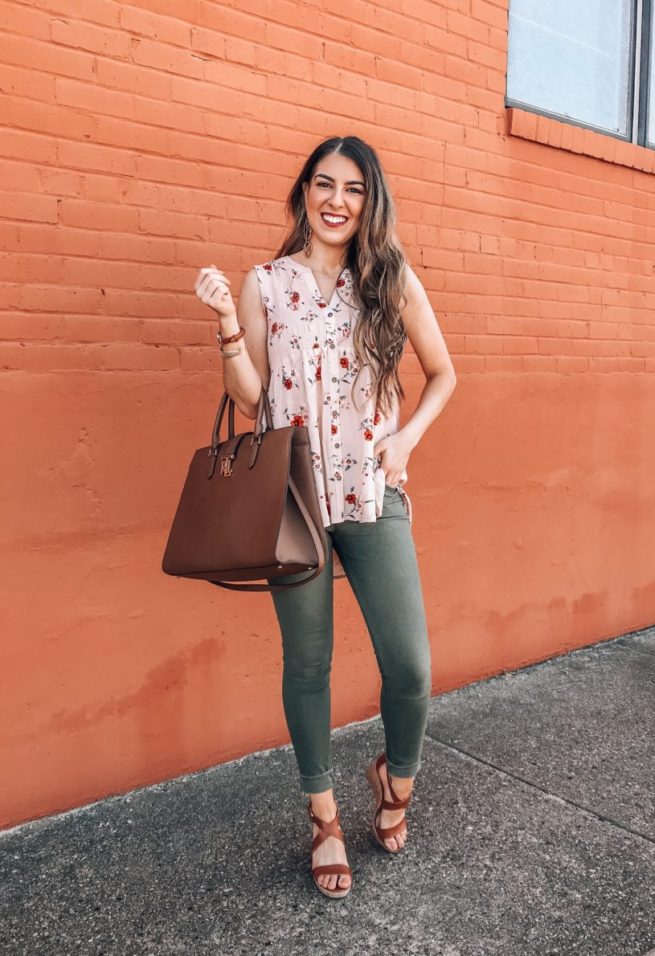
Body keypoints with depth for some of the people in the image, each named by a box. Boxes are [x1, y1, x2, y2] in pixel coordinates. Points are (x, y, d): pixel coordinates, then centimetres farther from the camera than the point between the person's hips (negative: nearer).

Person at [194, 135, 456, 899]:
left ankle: (395, 779, 32)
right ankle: (323, 815, 32)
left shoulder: (393, 280, 5)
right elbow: (250, 400, 0)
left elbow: (442, 374, 12)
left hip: (375, 495, 1)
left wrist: (408, 437, -2)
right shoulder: (264, 284, 4)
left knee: (410, 667, -2)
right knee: (307, 664, 10)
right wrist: (226, 322, -12)